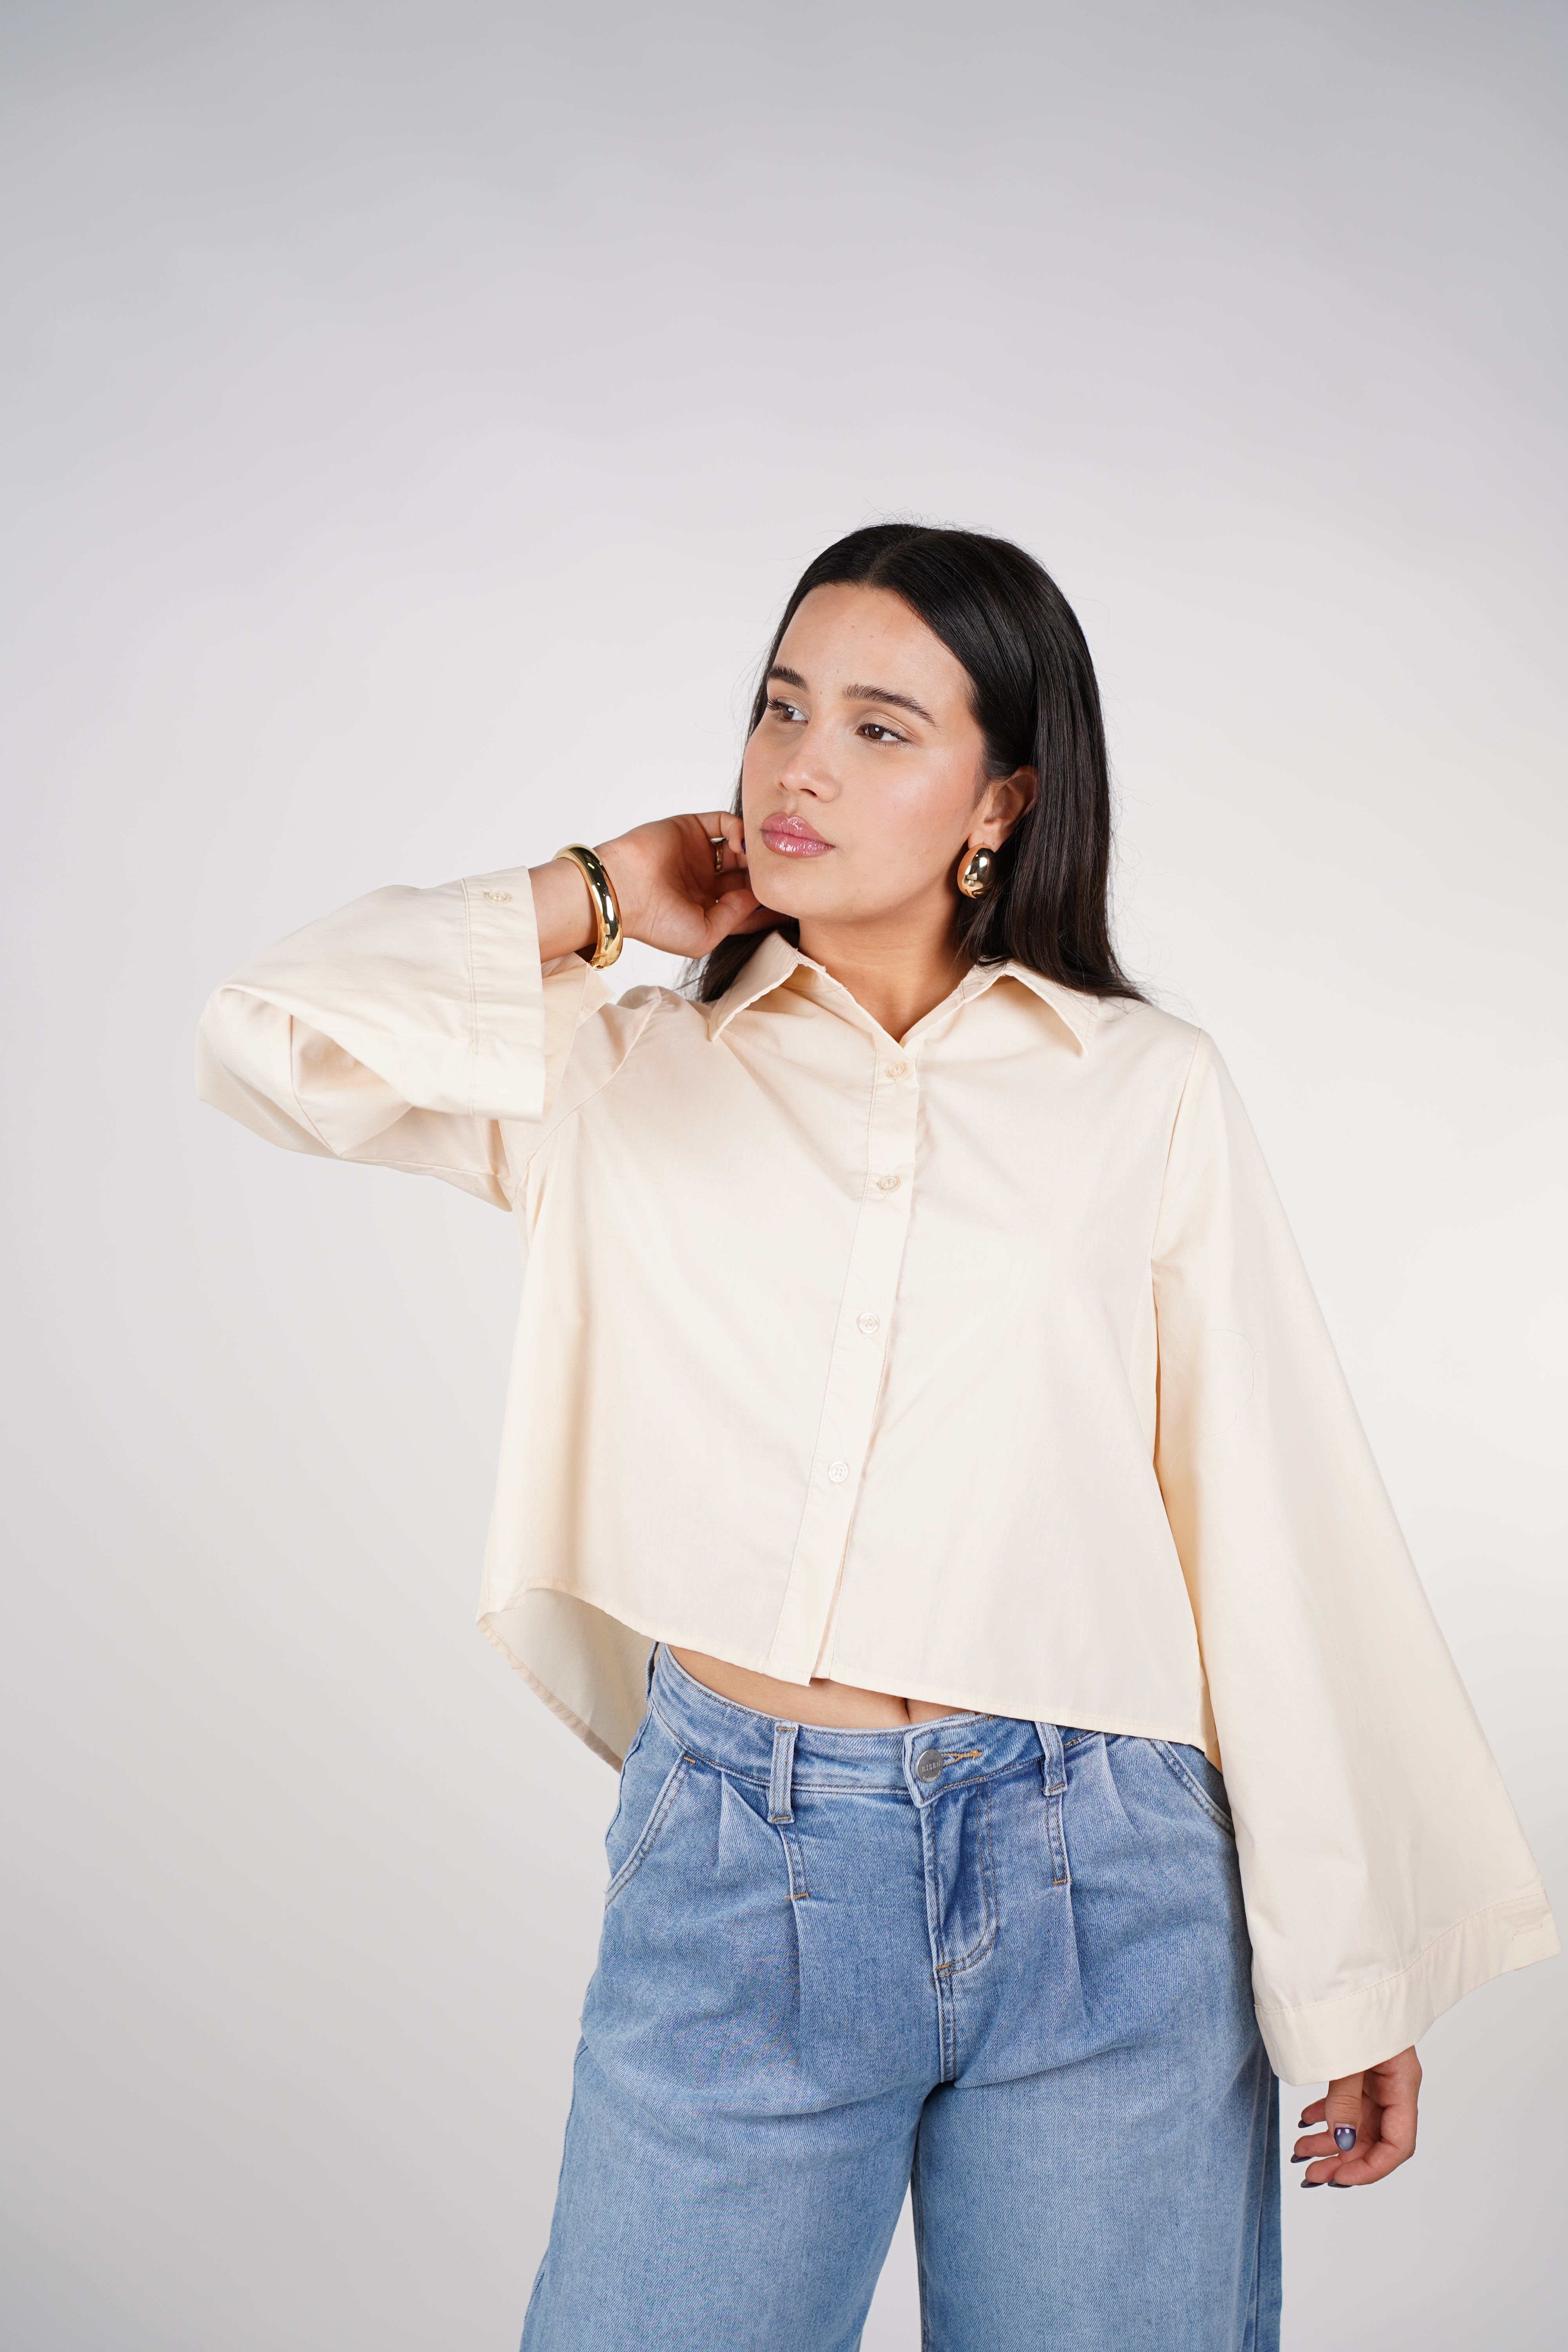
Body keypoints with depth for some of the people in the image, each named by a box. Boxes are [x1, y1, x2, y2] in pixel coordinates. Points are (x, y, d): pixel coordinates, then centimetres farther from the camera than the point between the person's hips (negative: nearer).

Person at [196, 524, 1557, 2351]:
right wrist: (595, 899, 2)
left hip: (1105, 1886, 0)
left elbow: (1274, 1525, 3)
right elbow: (267, 1040, -7)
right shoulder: (627, 1075, 6)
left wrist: (1354, 1974, 3)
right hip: (733, 1867, 1)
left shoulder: (1148, 1093, 3)